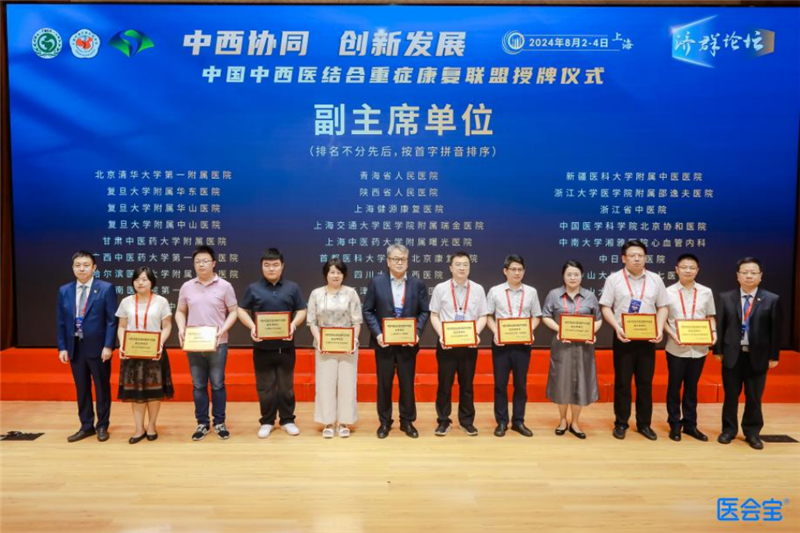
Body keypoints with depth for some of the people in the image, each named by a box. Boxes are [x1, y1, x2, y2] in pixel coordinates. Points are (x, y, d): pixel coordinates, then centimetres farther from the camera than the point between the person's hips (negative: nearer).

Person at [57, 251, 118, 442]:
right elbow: (61, 322, 8)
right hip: (75, 347, 4)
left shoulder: (106, 288, -6)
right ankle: (86, 426, 23)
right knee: (81, 388, 12)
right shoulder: (64, 291, 7)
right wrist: (62, 347, 2)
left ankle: (102, 426, 19)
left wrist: (108, 346, -14)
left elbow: (112, 320, -8)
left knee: (102, 387, 6)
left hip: (98, 347, -4)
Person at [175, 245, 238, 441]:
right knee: (198, 385, 9)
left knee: (217, 384, 5)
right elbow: (180, 312, 13)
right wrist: (181, 329, -6)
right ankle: (202, 423, 20)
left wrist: (223, 330, -15)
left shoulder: (224, 286, -2)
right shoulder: (187, 287, 6)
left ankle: (219, 422, 17)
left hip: (217, 344, -2)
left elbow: (233, 312, 0)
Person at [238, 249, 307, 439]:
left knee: (286, 386, 9)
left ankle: (288, 420, 20)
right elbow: (242, 310, 6)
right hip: (262, 347, 0)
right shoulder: (253, 288, 3)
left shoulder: (292, 288, 5)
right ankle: (267, 422, 19)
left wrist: (294, 325, -14)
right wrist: (251, 326, -12)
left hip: (286, 346, 0)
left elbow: (301, 311, 6)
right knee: (265, 387, 7)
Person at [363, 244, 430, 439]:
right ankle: (384, 422, 23)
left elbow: (424, 312, 2)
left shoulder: (418, 284, 2)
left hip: (408, 343, 1)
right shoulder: (376, 282, -1)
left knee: (407, 384, 9)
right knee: (384, 384, 8)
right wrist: (377, 333, -13)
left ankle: (407, 422, 23)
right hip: (384, 342, -1)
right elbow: (368, 311, -1)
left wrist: (417, 333, -12)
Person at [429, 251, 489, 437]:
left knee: (467, 384, 10)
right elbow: (434, 315, 2)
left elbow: (482, 316, 5)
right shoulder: (440, 288, 0)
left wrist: (476, 334, -12)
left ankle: (467, 420, 21)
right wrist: (441, 335, -12)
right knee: (444, 384, 5)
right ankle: (443, 421, 16)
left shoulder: (478, 289, 4)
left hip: (469, 343, 1)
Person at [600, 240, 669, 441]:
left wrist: (659, 329, -7)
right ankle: (621, 423, 16)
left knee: (645, 381, 8)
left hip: (647, 338, 2)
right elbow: (605, 307, -2)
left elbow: (663, 307, 8)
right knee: (622, 381, 4)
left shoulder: (655, 279, 6)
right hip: (623, 337, -2)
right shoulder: (614, 279, -1)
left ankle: (644, 423, 20)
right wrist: (617, 327, -16)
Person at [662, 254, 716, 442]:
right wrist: (672, 335, -16)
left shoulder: (706, 292, 3)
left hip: (699, 348, 2)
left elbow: (710, 317, 10)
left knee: (692, 387, 13)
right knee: (674, 386, 7)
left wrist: (713, 332, -8)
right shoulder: (668, 292, -4)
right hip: (676, 348, -2)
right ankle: (674, 424, 19)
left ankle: (690, 424, 25)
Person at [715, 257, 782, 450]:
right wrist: (717, 350, -1)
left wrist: (773, 355, -2)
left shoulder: (772, 300, -1)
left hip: (758, 356, 0)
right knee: (730, 395, 9)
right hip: (732, 354, 1)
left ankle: (752, 432, 23)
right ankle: (729, 429, 23)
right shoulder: (726, 298, 2)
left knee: (754, 397, 8)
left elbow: (775, 330, 0)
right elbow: (719, 326, 3)